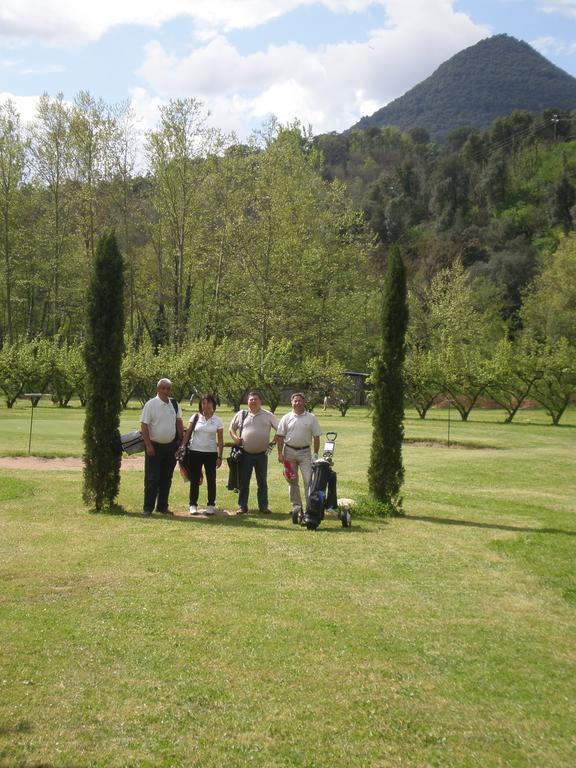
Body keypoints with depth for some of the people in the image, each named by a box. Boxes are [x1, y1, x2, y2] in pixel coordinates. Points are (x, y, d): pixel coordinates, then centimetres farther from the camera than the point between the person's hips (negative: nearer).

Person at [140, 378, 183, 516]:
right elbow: (144, 426, -12)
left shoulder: (174, 405, 5)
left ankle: (162, 506, 21)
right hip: (155, 446, -5)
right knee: (152, 479, -3)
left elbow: (179, 422, 15)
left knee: (166, 479, 11)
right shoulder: (150, 405, -10)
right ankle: (148, 508, 4)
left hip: (170, 446, 5)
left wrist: (180, 440, 9)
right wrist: (148, 445, -15)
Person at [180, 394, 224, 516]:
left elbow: (220, 440, 3)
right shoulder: (196, 417, 2)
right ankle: (193, 505, 14)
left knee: (211, 480, 3)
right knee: (194, 480, 5)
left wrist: (220, 457, -2)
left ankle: (210, 505, 13)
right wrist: (182, 446, -10)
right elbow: (188, 433, 2)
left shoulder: (217, 420, 2)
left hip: (211, 453, 0)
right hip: (195, 451, 0)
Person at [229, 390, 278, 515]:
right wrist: (235, 438, -2)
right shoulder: (241, 415, 6)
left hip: (262, 454, 0)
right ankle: (242, 506, 10)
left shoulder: (268, 416, 3)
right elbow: (231, 428, 16)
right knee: (243, 482, 3)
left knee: (262, 481, 7)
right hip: (245, 453, 1)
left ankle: (263, 506, 14)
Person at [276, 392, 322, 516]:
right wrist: (280, 453, -3)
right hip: (289, 451, 2)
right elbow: (280, 436, 4)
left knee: (309, 480, -9)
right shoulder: (286, 418, 4)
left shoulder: (311, 418, 2)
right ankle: (296, 505, 17)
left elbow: (316, 437, 3)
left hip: (305, 452, -2)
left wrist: (315, 454, -2)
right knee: (292, 480, 8)